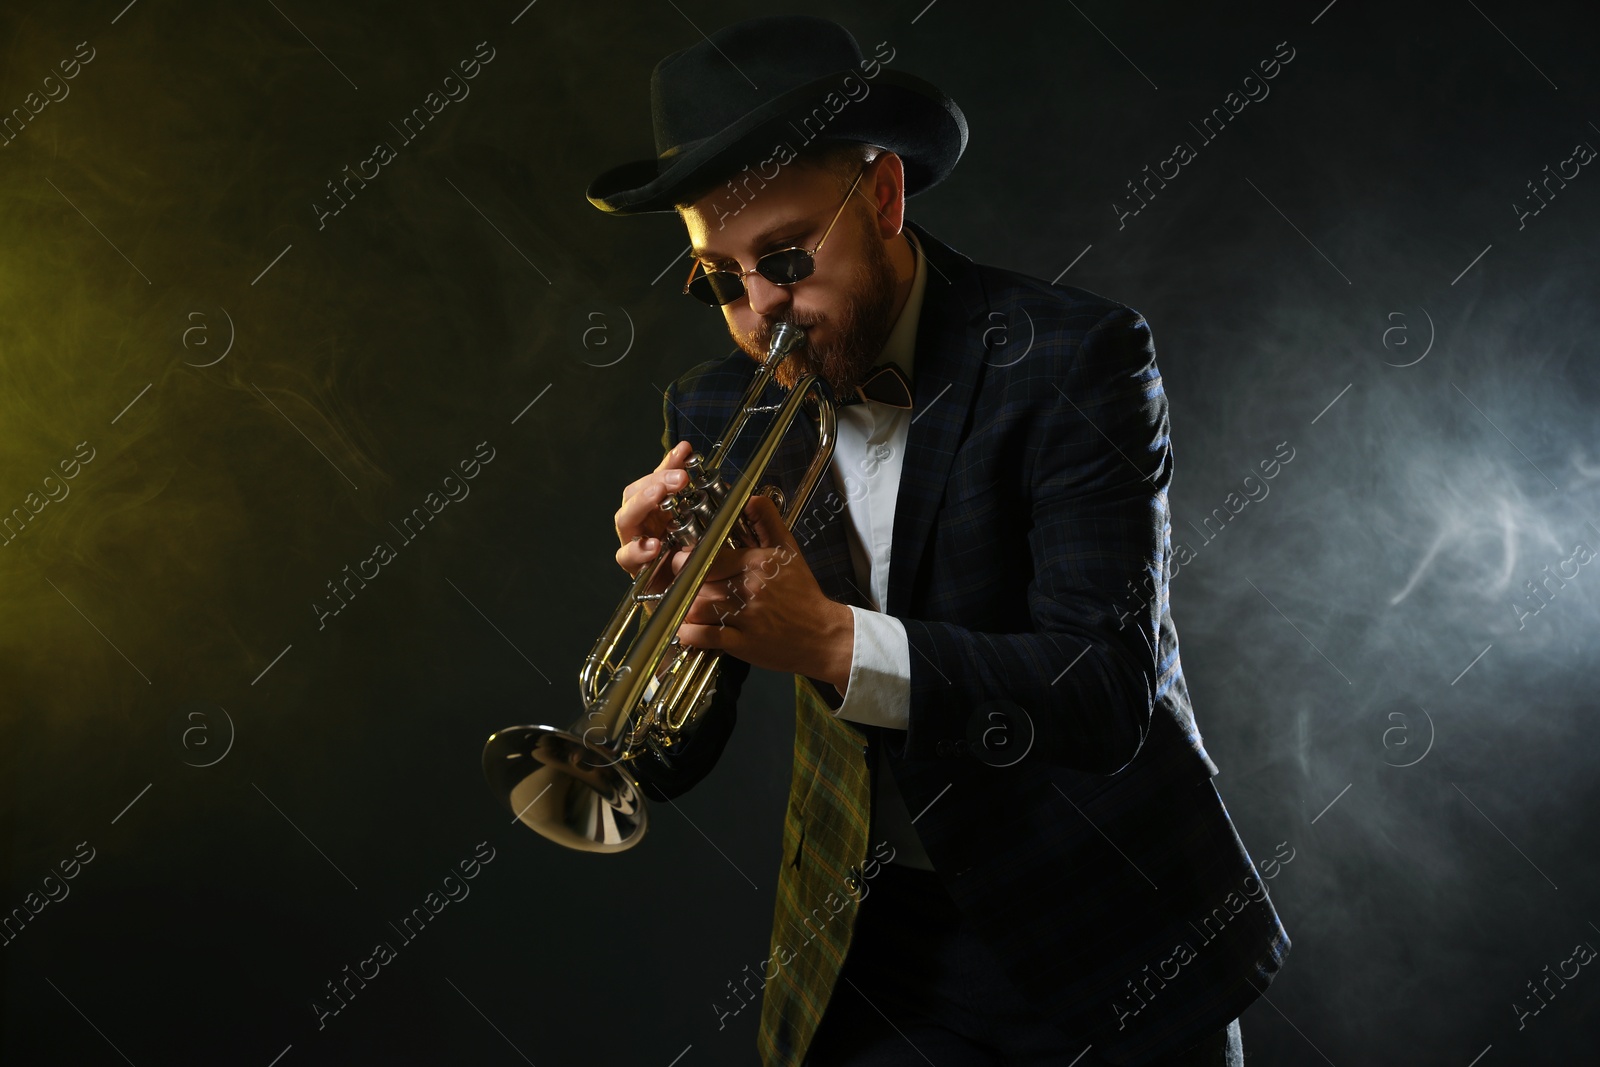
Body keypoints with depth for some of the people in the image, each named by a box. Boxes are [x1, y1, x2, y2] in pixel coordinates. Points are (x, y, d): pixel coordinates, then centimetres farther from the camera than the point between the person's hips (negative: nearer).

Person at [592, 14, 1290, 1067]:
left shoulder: (1075, 354, -15)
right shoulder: (715, 413, -3)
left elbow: (1108, 692, -24)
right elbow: (670, 762, -3)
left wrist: (834, 643, -35)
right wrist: (676, 601, -23)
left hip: (1101, 936, -2)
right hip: (871, 949, 3)